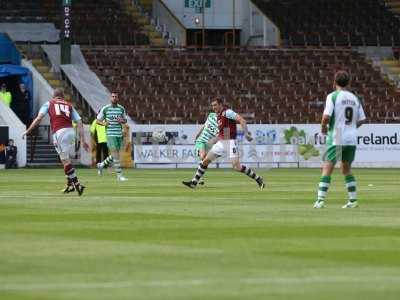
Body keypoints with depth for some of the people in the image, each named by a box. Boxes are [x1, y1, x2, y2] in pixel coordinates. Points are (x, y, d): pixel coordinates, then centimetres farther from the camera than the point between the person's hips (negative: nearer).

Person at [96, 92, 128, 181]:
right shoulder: (105, 109, -2)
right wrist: (103, 123, -17)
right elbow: (98, 120, 5)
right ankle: (119, 175, -10)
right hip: (110, 134, -5)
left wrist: (122, 121, -7)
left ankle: (101, 165, 36)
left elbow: (125, 120, 17)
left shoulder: (121, 109, 8)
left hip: (119, 134, 5)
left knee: (115, 155, 12)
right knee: (116, 154, -12)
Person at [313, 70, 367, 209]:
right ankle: (353, 200, 14)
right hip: (352, 139, 5)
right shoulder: (354, 98, 10)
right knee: (346, 169, 18)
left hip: (336, 139, -5)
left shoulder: (333, 96, -6)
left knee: (327, 168, -3)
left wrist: (323, 127, 2)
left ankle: (320, 200, -11)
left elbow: (326, 116, -16)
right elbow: (362, 120, 12)